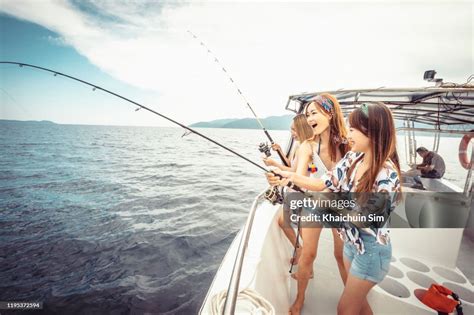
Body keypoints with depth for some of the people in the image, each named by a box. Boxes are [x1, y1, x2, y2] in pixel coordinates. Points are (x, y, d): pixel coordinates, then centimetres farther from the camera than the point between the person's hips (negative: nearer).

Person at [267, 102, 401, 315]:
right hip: (351, 242, 7)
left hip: (371, 250, -6)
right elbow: (324, 184, -5)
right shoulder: (352, 158, -6)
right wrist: (291, 177, -17)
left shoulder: (387, 173, -26)